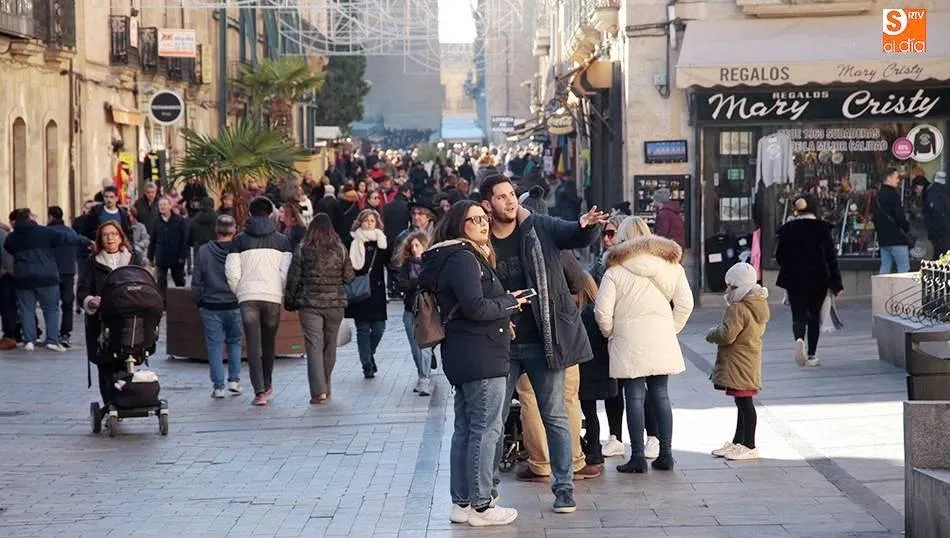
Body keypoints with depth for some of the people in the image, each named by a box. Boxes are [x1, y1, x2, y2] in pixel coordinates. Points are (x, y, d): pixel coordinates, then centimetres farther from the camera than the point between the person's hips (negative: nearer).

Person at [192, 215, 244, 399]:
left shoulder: (203, 251, -6)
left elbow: (196, 282, -1)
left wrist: (199, 301, 13)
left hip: (211, 307, 0)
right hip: (235, 305, 0)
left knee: (214, 346, 5)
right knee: (234, 342, 18)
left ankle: (218, 386, 4)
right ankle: (234, 379, 10)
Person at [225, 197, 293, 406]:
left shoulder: (240, 240, 4)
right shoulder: (281, 240, 5)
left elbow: (232, 272, -2)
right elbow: (286, 271, -3)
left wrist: (239, 292, 12)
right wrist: (283, 293, 11)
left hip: (248, 297, -1)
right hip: (273, 296, 1)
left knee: (253, 345, -3)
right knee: (269, 342, 16)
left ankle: (259, 391, -12)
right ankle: (267, 385, 28)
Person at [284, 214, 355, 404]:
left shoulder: (303, 250, -6)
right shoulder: (340, 249, -1)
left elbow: (293, 278, -4)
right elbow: (349, 276, 2)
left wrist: (290, 301, 8)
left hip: (309, 304, -2)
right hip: (335, 303, 2)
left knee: (314, 346, -4)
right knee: (329, 345, 14)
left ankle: (319, 391, -15)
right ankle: (325, 387, 23)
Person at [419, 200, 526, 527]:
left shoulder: (463, 257, 18)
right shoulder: (462, 259, -14)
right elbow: (476, 307, -24)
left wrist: (501, 318, 7)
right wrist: (510, 302, -9)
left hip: (463, 356, 11)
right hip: (481, 357, -11)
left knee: (465, 430, 13)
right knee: (486, 430, -6)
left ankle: (461, 503, 19)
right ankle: (481, 505, -4)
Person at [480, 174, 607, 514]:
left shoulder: (541, 228, -3)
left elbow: (577, 237, -16)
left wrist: (587, 226, -38)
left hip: (544, 340, -1)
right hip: (502, 342, 1)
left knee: (554, 415, 4)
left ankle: (564, 487, 11)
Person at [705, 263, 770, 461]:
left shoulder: (738, 309, -20)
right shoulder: (758, 306, 11)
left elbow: (727, 335, -25)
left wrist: (712, 335, -3)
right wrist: (718, 333, 19)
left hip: (739, 365, -11)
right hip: (749, 361, 11)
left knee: (744, 402, -5)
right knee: (743, 403, 17)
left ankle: (749, 446, -1)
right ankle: (738, 442, 28)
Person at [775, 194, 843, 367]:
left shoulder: (787, 229, -2)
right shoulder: (823, 228, -4)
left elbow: (780, 256, 2)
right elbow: (831, 256, -5)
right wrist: (836, 283, -1)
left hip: (794, 280, 0)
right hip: (818, 280, 0)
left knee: (798, 315, 4)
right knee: (814, 316, 13)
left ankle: (799, 339, -27)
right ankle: (811, 354, 14)